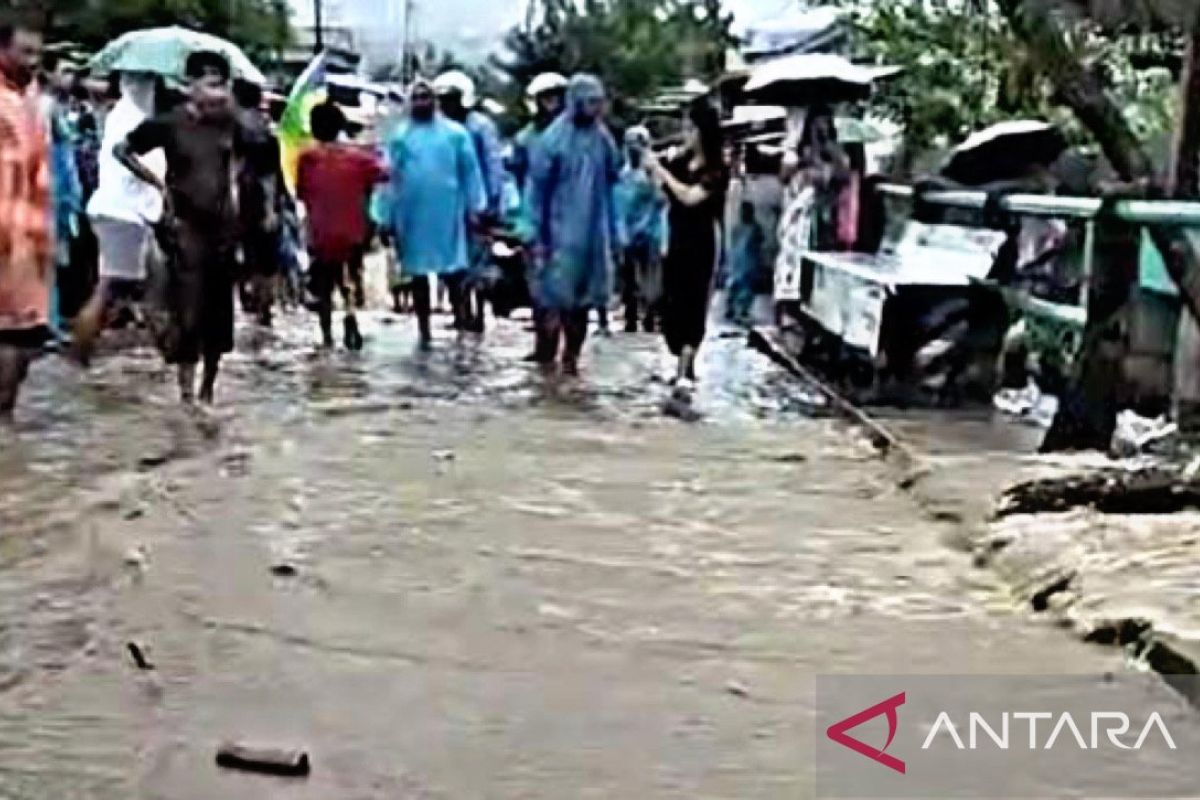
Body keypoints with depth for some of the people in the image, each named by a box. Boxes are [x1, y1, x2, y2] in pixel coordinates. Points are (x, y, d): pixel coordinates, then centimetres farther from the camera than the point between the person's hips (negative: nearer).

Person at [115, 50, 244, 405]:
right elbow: (121, 149, 0)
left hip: (223, 226, 5)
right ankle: (186, 390, -4)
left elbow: (242, 156, 22)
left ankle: (208, 388, 22)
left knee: (219, 311, 9)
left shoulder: (229, 123, 2)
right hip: (187, 227, -4)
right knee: (189, 312, -8)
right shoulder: (169, 123, -10)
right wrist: (159, 184, -3)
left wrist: (232, 184, 8)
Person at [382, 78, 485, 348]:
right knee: (417, 272, 8)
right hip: (411, 214, 2)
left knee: (453, 268, -3)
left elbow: (470, 171, 3)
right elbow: (390, 178, 7)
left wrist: (476, 207, -3)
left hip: (447, 211, -2)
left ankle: (461, 314, 9)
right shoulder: (399, 136, 8)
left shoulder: (455, 133, 4)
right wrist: (387, 218, 3)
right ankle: (424, 330, 15)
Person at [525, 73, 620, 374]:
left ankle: (571, 357, 19)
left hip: (594, 234, 5)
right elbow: (538, 188, -6)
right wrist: (539, 235, -8)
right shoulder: (554, 138, -8)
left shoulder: (603, 138, 5)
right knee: (554, 297, -6)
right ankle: (545, 358, 3)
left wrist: (613, 234, 11)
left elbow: (610, 185, 12)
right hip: (561, 233, -5)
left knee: (584, 297, 9)